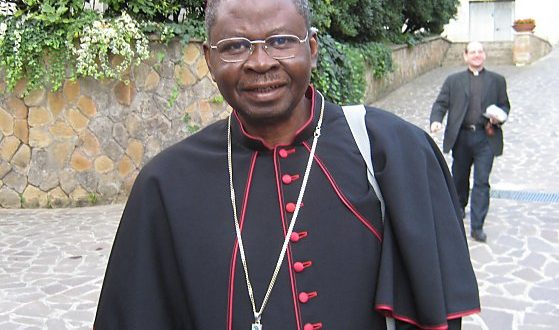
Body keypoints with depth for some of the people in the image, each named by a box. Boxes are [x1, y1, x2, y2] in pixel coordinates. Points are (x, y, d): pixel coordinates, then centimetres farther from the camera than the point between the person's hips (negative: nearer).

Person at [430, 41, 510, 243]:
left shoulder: (497, 80, 10)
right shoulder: (453, 81, 8)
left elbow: (504, 105, 14)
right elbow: (441, 103, 3)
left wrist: (500, 117, -8)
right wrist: (436, 120, -17)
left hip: (486, 137, -1)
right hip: (461, 136, 1)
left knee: (482, 181, -5)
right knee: (459, 178, 16)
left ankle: (477, 226, -2)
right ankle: (459, 207, 43)